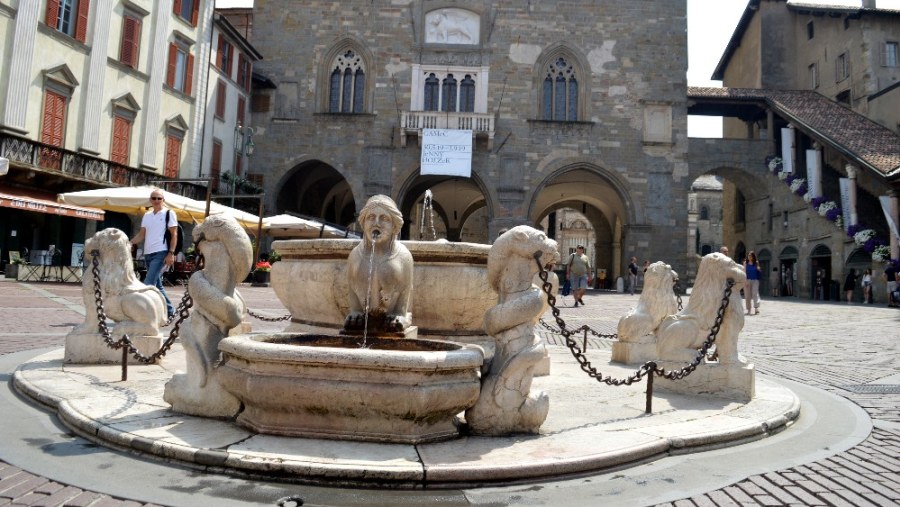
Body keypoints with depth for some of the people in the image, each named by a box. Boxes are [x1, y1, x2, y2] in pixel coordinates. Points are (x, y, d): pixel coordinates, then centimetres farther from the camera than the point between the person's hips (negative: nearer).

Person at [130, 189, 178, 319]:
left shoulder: (169, 214, -2)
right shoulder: (146, 216, 16)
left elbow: (174, 235, -6)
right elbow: (141, 235, 15)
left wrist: (171, 253, -14)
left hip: (161, 254, -7)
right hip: (148, 254, 7)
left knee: (148, 284, -14)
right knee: (157, 285, 10)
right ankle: (169, 310, 19)